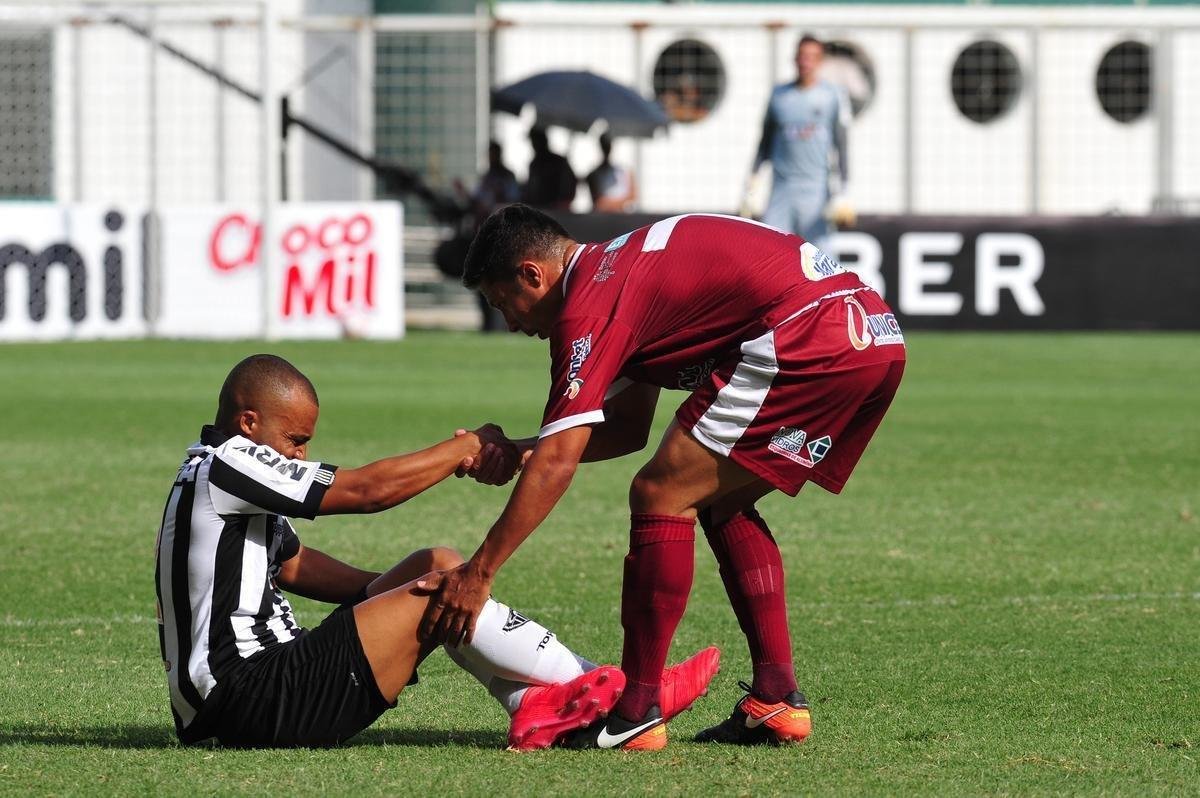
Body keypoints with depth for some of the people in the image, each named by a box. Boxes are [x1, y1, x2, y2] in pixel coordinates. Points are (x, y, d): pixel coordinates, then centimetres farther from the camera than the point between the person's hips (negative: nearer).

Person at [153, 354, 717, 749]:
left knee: (437, 565, 9)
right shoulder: (226, 466, -13)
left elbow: (291, 563, 23)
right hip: (249, 699, -11)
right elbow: (370, 489, -15)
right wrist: (468, 448, -4)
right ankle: (604, 691, -7)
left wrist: (383, 590, 6)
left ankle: (533, 703, -4)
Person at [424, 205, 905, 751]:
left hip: (807, 342, -10)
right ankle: (776, 700, 16)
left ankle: (636, 712, -1)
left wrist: (479, 571, -6)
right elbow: (630, 427, 32)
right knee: (722, 505, 21)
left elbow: (557, 463, -9)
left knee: (661, 495, -2)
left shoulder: (588, 305, -4)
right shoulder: (622, 268, 26)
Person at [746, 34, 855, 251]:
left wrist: (844, 191, -6)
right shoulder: (779, 95, 11)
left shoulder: (832, 95, 3)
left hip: (816, 190, -2)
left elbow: (842, 146, 1)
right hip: (781, 190, 2)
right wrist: (750, 182, 12)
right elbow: (765, 143, 17)